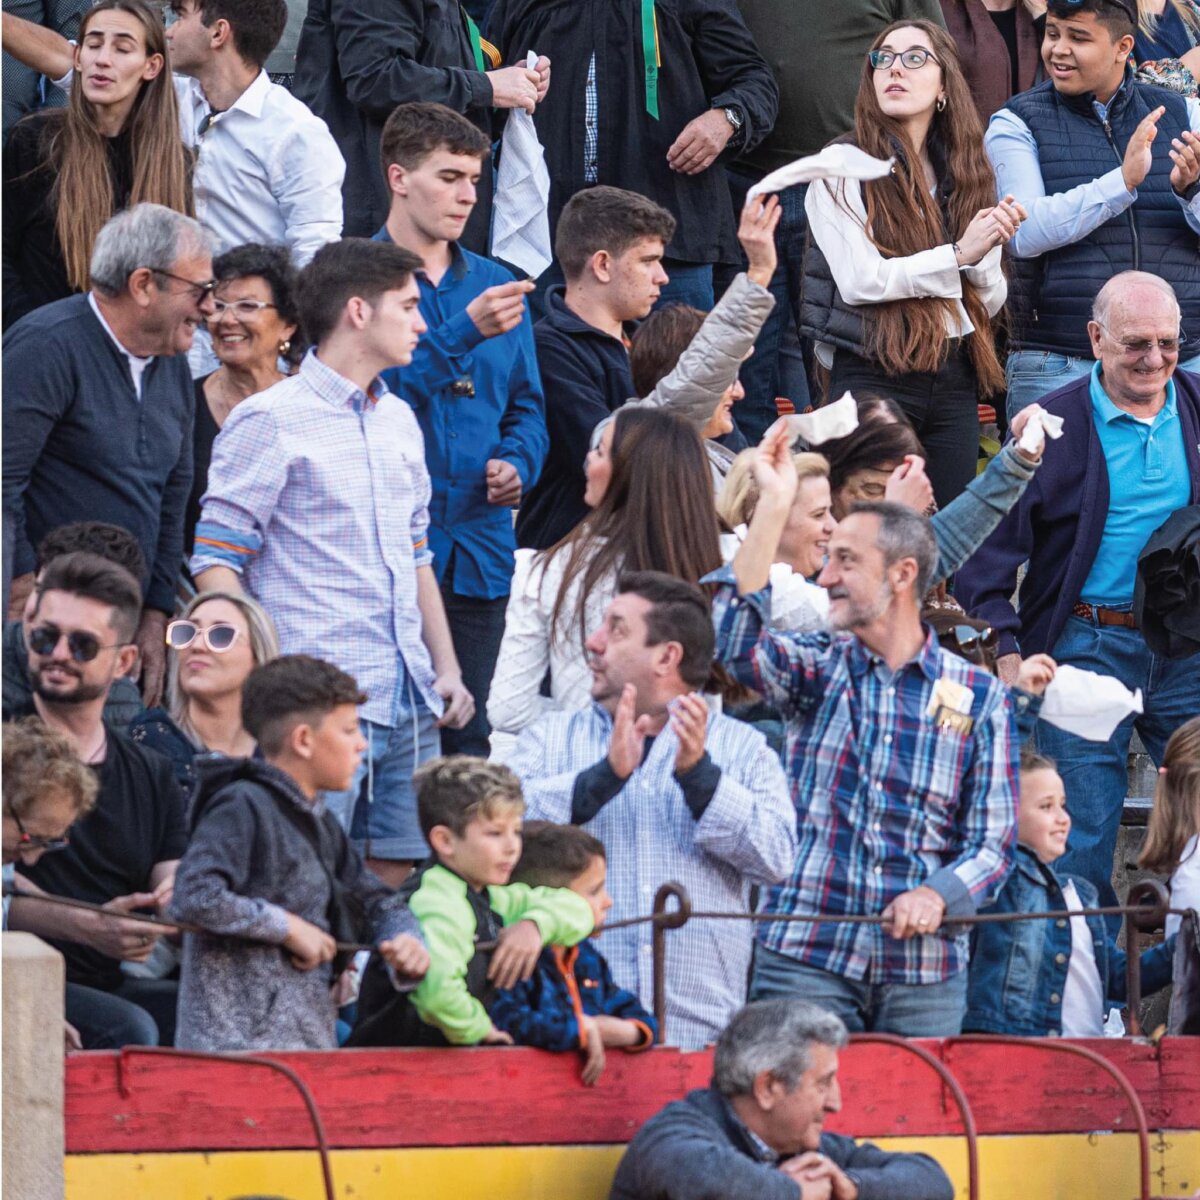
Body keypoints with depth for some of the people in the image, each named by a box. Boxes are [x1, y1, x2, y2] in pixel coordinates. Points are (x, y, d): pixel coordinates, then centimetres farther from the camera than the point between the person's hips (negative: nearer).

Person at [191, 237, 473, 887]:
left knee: (393, 880, 5)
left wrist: (447, 668, 18)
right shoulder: (270, 420, -5)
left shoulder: (400, 420, 19)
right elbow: (216, 561, -8)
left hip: (408, 700, 7)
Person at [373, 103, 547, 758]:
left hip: (480, 549, 5)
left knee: (466, 739, 7)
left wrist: (517, 463, -2)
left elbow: (526, 404, 20)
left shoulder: (495, 285, 15)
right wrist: (465, 333, -22)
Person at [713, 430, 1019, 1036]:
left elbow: (993, 843, 3)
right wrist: (773, 506, -15)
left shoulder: (978, 696, 5)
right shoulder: (817, 668, 7)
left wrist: (936, 895, -18)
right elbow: (735, 643, -14)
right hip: (804, 958, 0)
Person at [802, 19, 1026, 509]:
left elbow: (989, 302, 11)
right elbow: (859, 280, -12)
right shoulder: (843, 169, -1)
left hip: (954, 378, 5)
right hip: (874, 373, -5)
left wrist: (986, 256, -9)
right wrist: (957, 255, -11)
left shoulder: (964, 174, 14)